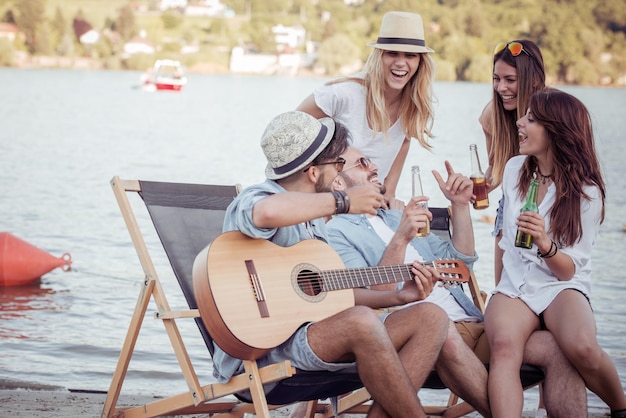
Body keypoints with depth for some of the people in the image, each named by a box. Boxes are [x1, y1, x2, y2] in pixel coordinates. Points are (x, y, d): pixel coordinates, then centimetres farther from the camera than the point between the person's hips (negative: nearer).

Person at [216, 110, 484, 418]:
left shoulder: (312, 218, 19)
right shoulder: (256, 198, -10)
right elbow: (267, 212, -38)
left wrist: (398, 297, 15)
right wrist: (343, 201, -24)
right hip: (261, 355, -9)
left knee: (430, 318, -3)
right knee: (362, 321, -35)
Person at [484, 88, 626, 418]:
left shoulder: (586, 192, -4)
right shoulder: (514, 169, 9)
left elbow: (571, 270, -7)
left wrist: (545, 245, -27)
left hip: (562, 288, -3)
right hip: (514, 285, 3)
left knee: (582, 347, -35)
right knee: (504, 346, -34)